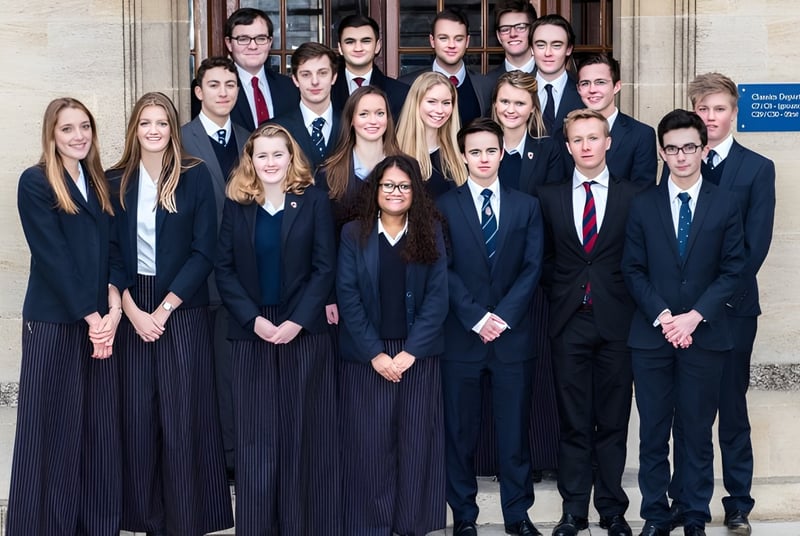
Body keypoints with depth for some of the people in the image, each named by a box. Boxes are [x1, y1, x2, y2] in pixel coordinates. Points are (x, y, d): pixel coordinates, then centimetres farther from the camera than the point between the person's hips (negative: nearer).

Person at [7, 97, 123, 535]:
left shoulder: (99, 184, 13)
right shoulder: (35, 183, -5)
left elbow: (111, 250, 7)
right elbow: (51, 256, -11)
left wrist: (113, 310, -7)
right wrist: (90, 316, -13)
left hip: (101, 321, 5)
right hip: (54, 322, -5)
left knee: (100, 427, 6)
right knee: (53, 426, 0)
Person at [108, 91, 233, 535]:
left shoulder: (195, 176, -1)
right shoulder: (115, 181, 6)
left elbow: (204, 251, -5)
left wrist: (164, 309, -10)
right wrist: (132, 310, -9)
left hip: (182, 311, -2)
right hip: (131, 310, 2)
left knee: (182, 415, 0)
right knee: (137, 414, 4)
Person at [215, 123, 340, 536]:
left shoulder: (313, 201, 2)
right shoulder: (236, 203, 6)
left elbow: (324, 268, -4)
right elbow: (224, 269, 2)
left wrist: (296, 321, -13)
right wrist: (254, 319, -11)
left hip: (304, 331, -1)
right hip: (251, 331, 1)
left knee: (303, 430, 3)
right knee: (255, 433, 3)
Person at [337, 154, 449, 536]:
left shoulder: (431, 232, 3)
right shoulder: (354, 234, 1)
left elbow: (437, 296, -3)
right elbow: (348, 297, -4)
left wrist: (410, 351, -11)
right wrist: (375, 353, -11)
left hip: (417, 354, 1)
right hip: (366, 355, -1)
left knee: (416, 441, 4)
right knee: (370, 441, 1)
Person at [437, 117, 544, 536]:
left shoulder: (526, 206, 9)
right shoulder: (444, 206, 4)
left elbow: (532, 268, 2)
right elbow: (444, 270, -3)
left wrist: (504, 316, -9)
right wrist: (476, 318, -12)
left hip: (513, 335, 1)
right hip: (460, 336, -1)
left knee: (514, 429, 5)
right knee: (460, 431, 4)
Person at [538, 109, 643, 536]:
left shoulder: (632, 196, 2)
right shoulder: (549, 196, 7)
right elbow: (544, 258, 12)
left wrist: (628, 304, -1)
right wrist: (560, 296, 3)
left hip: (616, 323, -1)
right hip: (569, 321, 1)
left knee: (613, 421, 6)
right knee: (573, 423, 6)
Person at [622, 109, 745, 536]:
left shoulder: (726, 205, 3)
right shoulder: (643, 205, 5)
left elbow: (732, 271, -1)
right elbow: (633, 270, 2)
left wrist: (694, 316, -12)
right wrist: (662, 316, -11)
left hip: (705, 336, -1)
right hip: (650, 336, 1)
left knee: (698, 432, 6)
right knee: (653, 433, 6)